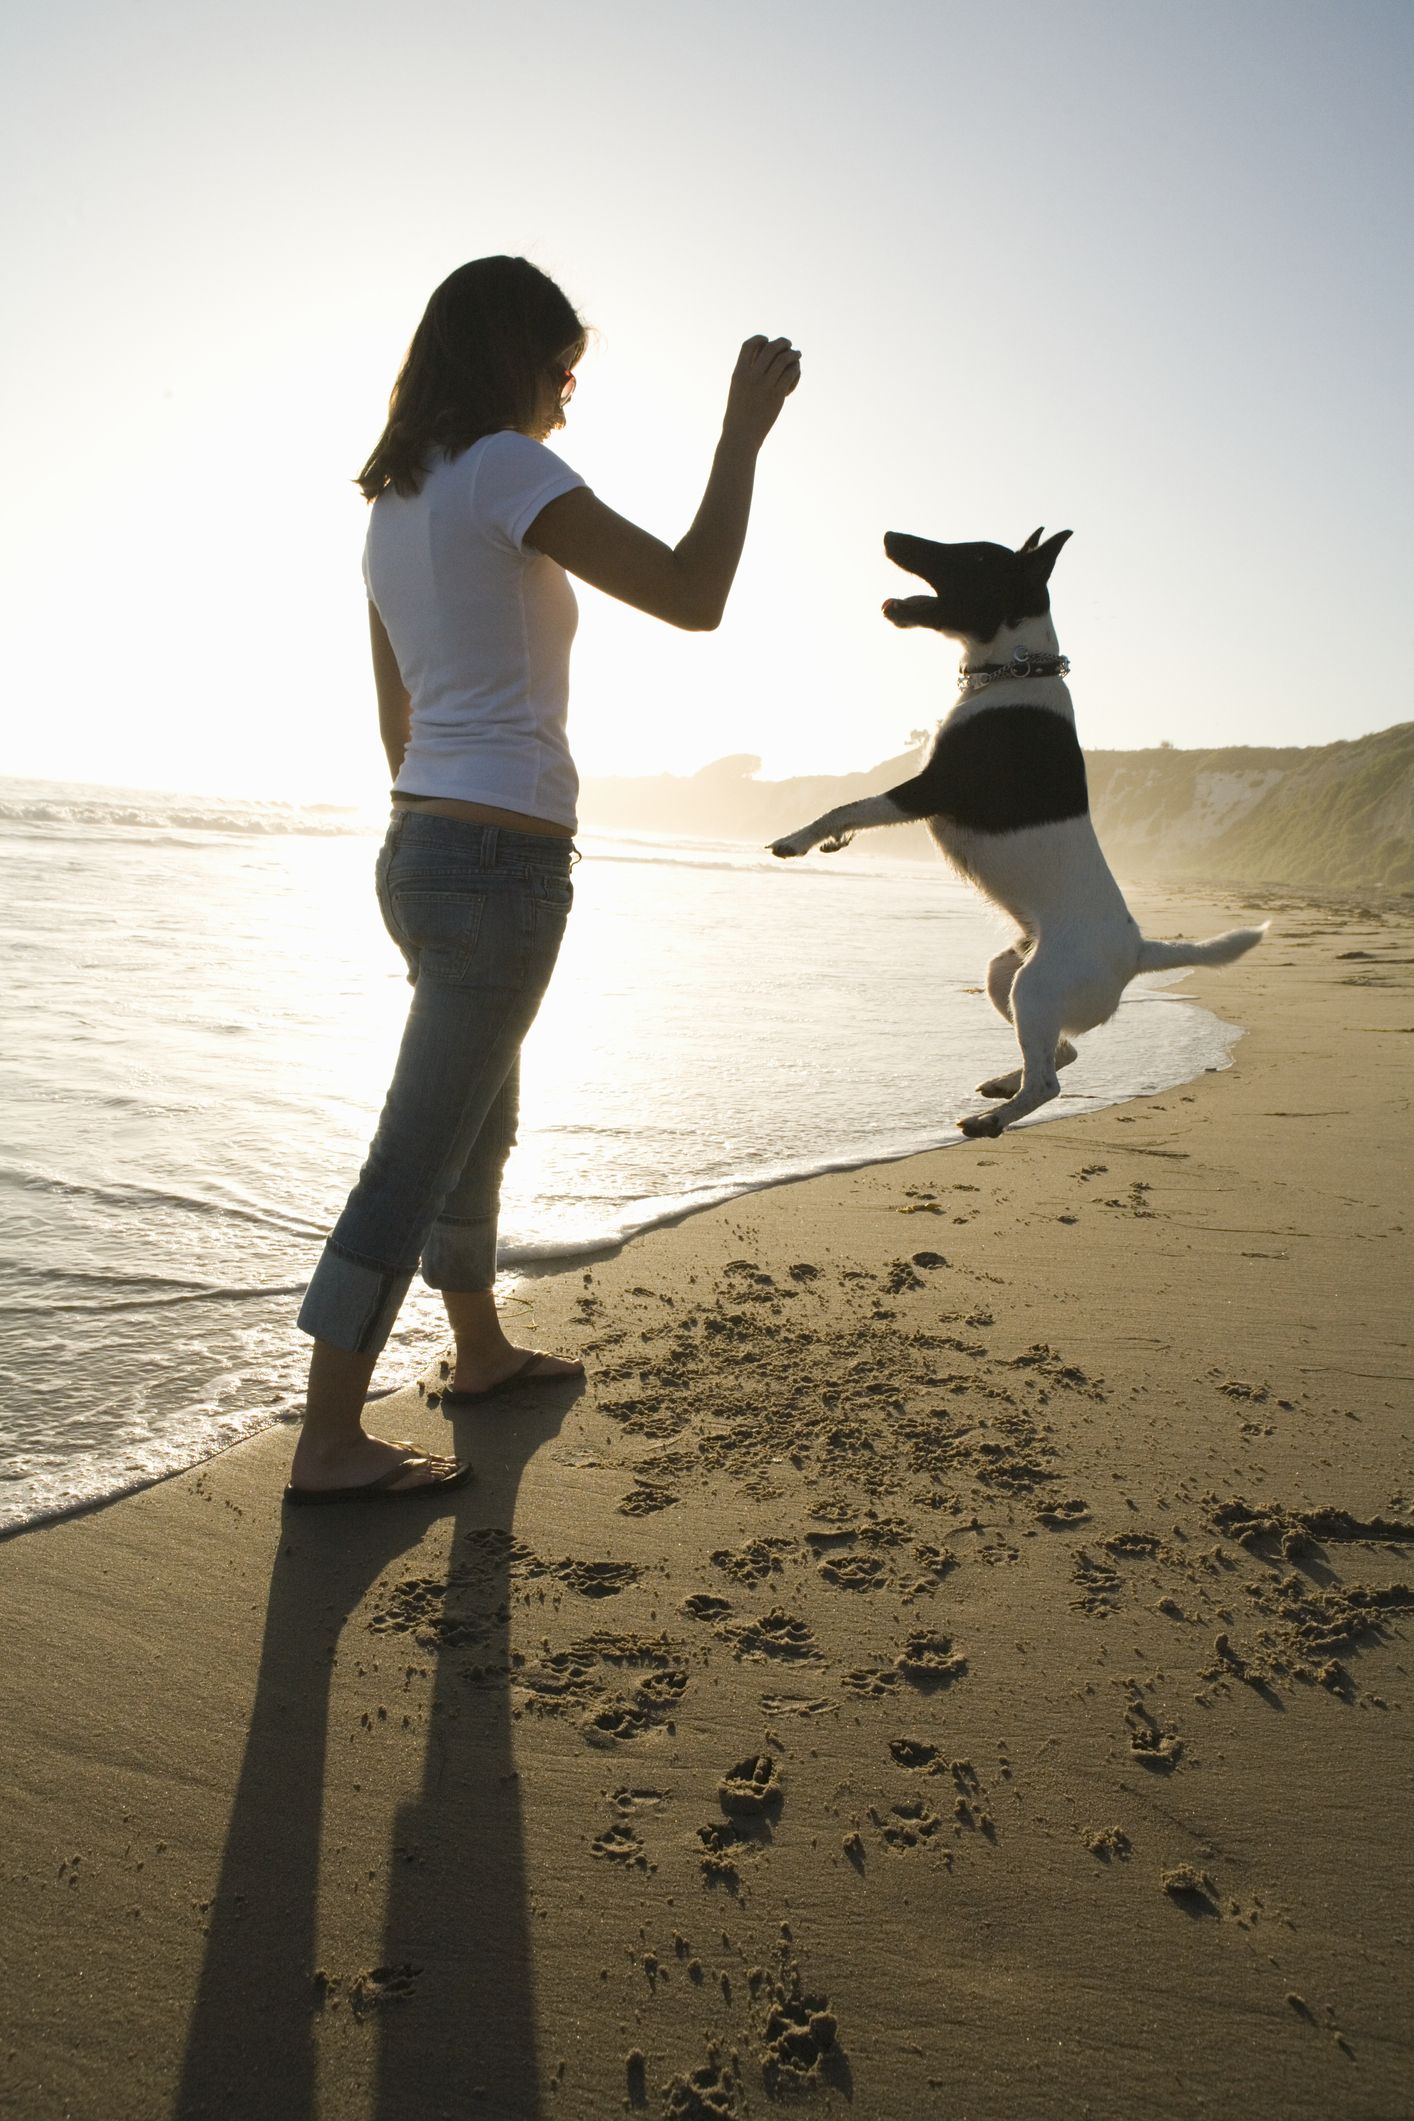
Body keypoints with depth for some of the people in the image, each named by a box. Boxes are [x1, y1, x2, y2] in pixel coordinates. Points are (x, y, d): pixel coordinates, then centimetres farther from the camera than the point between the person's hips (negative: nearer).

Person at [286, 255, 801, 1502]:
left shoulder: (396, 502, 17)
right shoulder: (506, 469, -9)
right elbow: (693, 597, -15)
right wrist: (745, 431, -3)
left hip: (423, 847, 10)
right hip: (502, 859, -10)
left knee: (480, 1123, 21)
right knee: (418, 1156, -6)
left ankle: (483, 1351, 37)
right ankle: (329, 1445, 3)